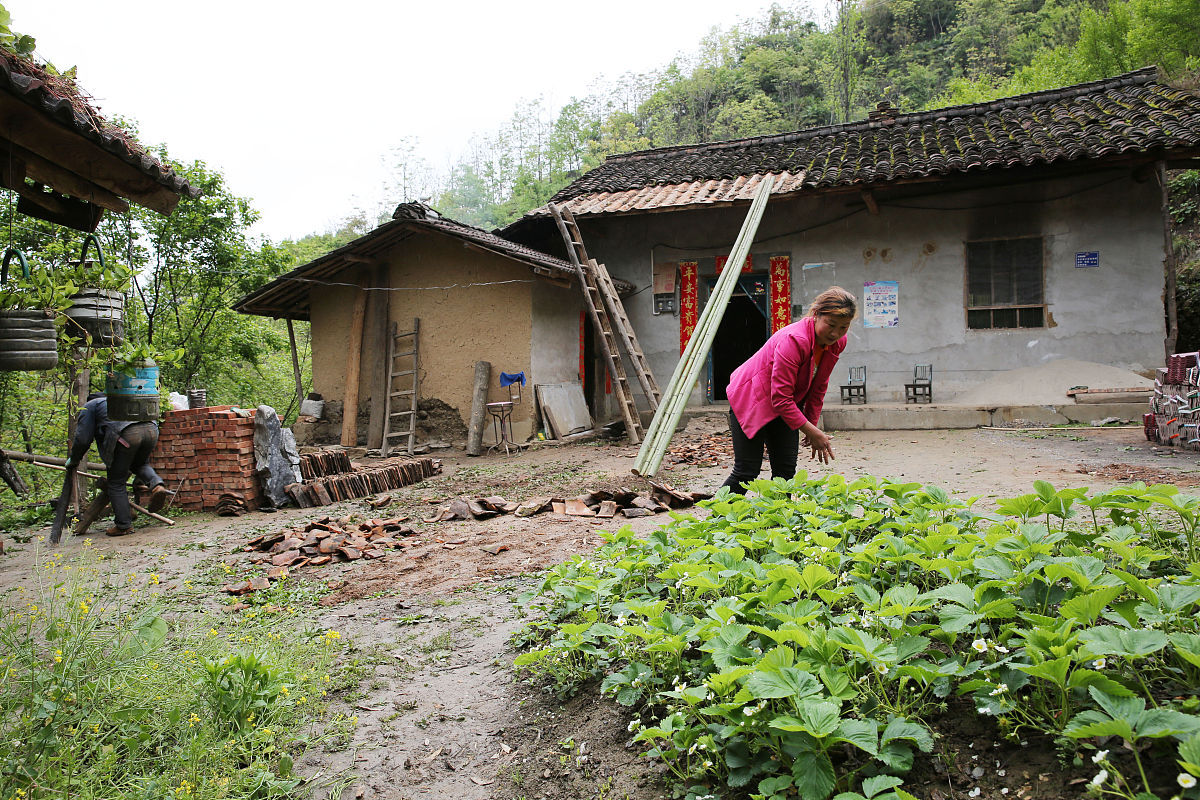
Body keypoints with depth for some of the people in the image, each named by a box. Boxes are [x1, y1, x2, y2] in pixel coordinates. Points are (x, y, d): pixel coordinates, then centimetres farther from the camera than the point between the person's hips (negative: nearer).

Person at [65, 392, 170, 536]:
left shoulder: (88, 407, 25)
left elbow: (83, 439, 14)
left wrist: (73, 460, 31)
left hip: (126, 434, -6)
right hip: (151, 429, 6)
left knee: (116, 482, 8)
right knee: (139, 464, 33)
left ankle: (124, 525, 10)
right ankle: (156, 485, 3)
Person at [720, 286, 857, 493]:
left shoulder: (837, 343, -9)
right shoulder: (793, 340, -33)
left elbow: (818, 387, 6)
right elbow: (781, 399, -31)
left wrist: (812, 427, 4)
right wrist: (812, 431, -27)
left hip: (785, 405, 7)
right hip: (750, 399, -7)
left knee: (786, 469, 0)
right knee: (747, 473, -9)